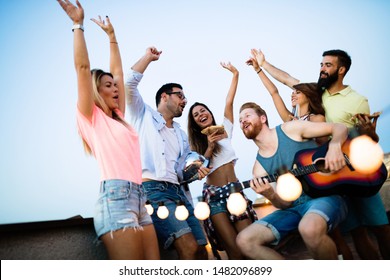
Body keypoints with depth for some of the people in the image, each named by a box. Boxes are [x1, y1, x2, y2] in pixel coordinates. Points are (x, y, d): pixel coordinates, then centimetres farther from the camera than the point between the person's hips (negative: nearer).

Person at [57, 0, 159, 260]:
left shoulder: (118, 117, 23)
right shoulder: (91, 117, 6)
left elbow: (118, 71, 29)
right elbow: (83, 67, -2)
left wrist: (111, 35, 36)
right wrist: (78, 24, 2)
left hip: (139, 197, 8)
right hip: (116, 196, -8)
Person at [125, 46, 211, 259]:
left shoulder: (182, 135, 30)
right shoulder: (144, 115, 14)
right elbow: (130, 83, 0)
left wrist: (195, 171, 5)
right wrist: (148, 57, 10)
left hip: (179, 192, 7)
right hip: (153, 190, -7)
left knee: (201, 252, -2)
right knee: (189, 247, -24)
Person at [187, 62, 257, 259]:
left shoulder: (225, 130, 14)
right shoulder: (195, 143, 10)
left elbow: (229, 102, 6)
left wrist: (235, 74, 3)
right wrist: (210, 147, -12)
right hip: (214, 194, -2)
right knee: (234, 248, -12)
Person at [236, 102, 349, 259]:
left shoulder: (290, 129, -1)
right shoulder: (259, 166, 7)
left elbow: (339, 128, 2)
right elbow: (285, 204, 0)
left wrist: (334, 146, -21)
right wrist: (269, 195, -23)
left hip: (326, 195, -4)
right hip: (295, 207, 5)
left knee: (310, 228, -40)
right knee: (245, 240, -12)